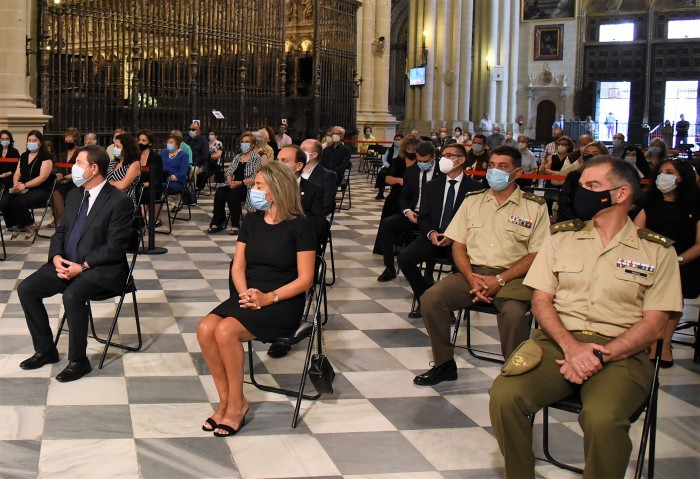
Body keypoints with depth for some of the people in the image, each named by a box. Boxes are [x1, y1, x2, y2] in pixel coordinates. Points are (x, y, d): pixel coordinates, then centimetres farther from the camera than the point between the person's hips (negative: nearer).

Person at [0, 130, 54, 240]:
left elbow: (42, 177, -15)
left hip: (40, 191, -6)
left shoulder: (45, 157, -4)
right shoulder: (23, 156, 17)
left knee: (18, 202, -33)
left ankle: (30, 226, -8)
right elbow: (17, 173, 14)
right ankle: (15, 226, -1)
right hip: (23, 190, 6)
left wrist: (24, 185, -23)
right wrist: (16, 183, -10)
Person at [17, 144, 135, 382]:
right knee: (26, 289, -7)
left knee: (72, 295, -34)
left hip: (102, 269, -8)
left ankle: (78, 360, -17)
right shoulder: (74, 194, 10)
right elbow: (61, 231, 15)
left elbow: (115, 247, -17)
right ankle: (45, 350, 7)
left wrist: (83, 267, -22)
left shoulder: (119, 201, -14)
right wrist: (56, 257, -5)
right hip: (67, 263, 8)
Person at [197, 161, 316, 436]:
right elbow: (238, 266, 8)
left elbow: (305, 279, -9)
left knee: (226, 330, -29)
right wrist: (244, 294, -12)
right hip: (248, 297, 6)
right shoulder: (251, 222, 11)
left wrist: (269, 298, -21)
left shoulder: (299, 226, -6)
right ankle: (225, 400, -8)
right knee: (205, 328, -23)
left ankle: (236, 404, -10)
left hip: (283, 303, -5)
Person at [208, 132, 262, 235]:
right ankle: (217, 223, -23)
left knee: (232, 195, -35)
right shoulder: (237, 157, 19)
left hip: (248, 187, -6)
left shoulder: (256, 158, -1)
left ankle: (235, 225, -26)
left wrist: (240, 183, -17)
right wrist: (230, 182, -9)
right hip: (234, 185, 6)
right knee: (220, 192, -24)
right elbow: (229, 172, 12)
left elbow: (256, 178, -11)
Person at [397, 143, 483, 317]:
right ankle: (423, 300, -3)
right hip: (433, 237, 4)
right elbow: (423, 217, 12)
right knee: (404, 257, -21)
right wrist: (431, 233, -10)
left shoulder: (475, 188, 2)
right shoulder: (431, 186, 14)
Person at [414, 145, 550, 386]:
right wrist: (472, 278, -8)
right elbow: (458, 245, 11)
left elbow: (536, 255, -2)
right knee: (430, 298, -21)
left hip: (511, 276, -3)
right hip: (472, 272, 4)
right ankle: (444, 364, -3)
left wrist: (500, 280, -13)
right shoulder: (473, 201, 15)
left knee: (514, 313, -35)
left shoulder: (535, 207, 4)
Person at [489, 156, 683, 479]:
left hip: (620, 352, -2)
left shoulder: (657, 252, 6)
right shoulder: (562, 237, 13)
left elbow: (654, 325, 1)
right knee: (504, 395, -26)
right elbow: (541, 301, 8)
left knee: (602, 419, -35)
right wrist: (571, 346, -11)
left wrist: (600, 356, -13)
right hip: (557, 341, 3)